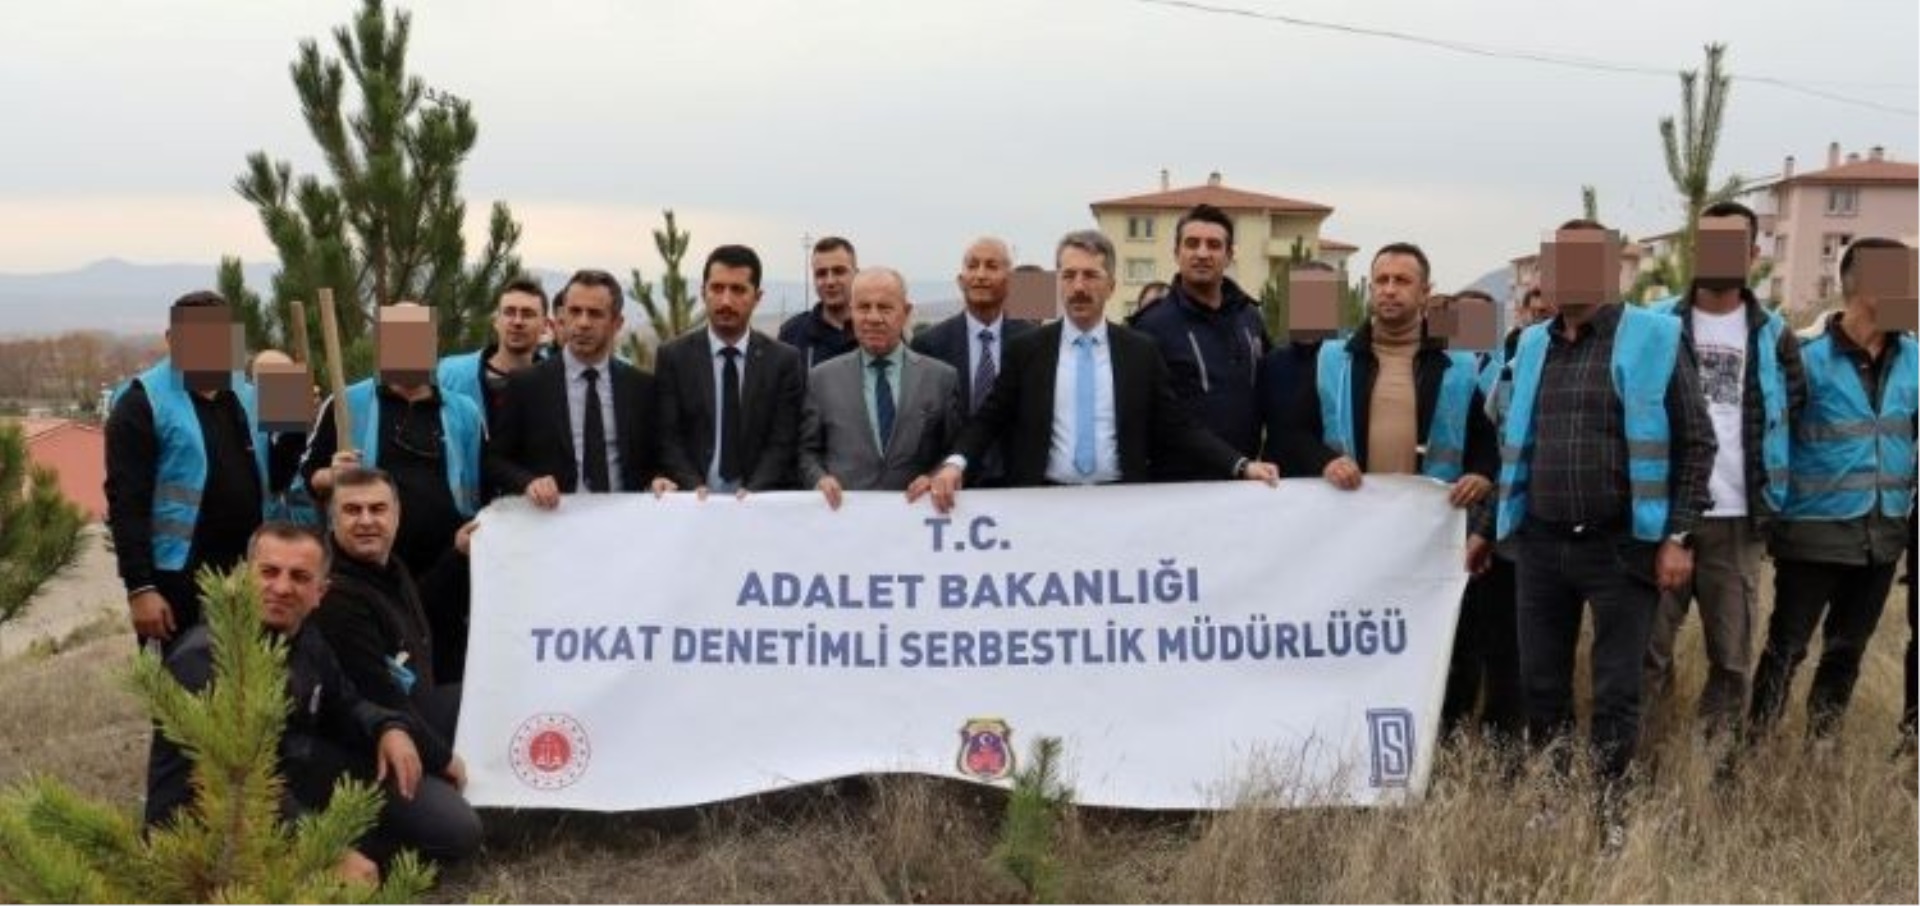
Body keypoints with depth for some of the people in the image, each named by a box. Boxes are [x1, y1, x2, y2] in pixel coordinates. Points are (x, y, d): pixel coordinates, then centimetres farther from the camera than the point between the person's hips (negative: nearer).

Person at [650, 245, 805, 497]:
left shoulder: (784, 360, 5)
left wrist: (751, 492, -15)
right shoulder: (673, 357, 6)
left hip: (762, 500, 0)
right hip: (693, 500, 0)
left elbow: (782, 442, 0)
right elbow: (669, 439, 2)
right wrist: (695, 488, -14)